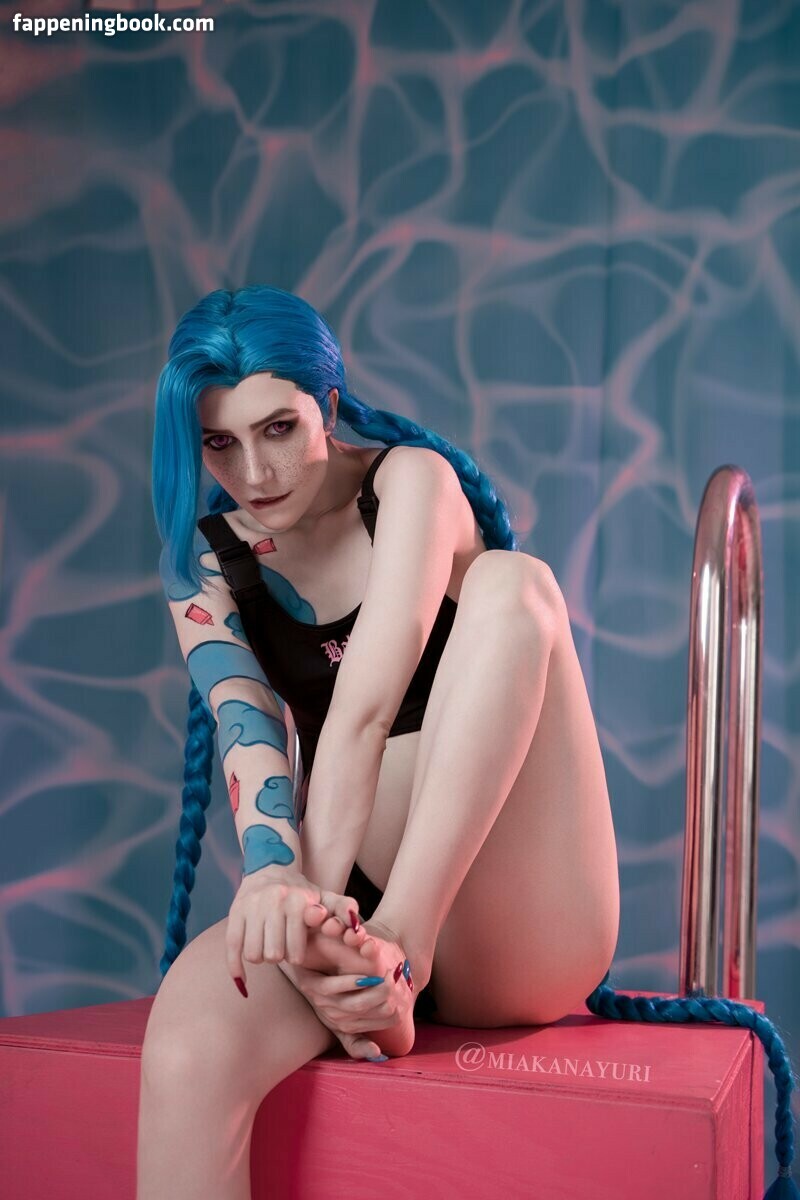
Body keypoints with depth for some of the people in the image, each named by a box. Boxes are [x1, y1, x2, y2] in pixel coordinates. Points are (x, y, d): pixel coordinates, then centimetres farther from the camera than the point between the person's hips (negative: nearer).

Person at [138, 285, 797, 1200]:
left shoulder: (412, 480, -5)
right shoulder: (203, 560, 6)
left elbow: (364, 712, -20)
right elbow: (246, 728, -14)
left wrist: (314, 895, -33)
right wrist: (278, 879, -34)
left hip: (506, 930, -1)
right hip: (351, 903, 2)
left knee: (507, 583, -27)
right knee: (189, 1046, -34)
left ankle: (394, 948, -35)